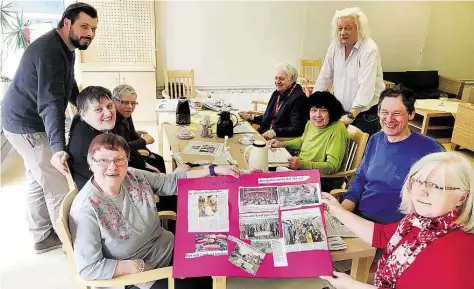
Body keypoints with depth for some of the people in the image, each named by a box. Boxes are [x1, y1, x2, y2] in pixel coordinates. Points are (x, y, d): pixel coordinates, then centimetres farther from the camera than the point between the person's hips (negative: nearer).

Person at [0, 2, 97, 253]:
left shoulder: (64, 47, 6)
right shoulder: (49, 51, -26)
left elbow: (68, 88, 19)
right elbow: (51, 103, -36)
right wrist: (58, 148, -44)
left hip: (31, 122, 10)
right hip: (26, 125, -10)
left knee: (39, 181, 17)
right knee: (57, 186, -4)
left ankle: (43, 236, 30)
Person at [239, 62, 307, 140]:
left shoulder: (298, 98, -12)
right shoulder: (277, 93, 14)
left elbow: (297, 129, -18)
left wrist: (275, 132, -28)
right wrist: (250, 117, 15)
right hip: (266, 136, 8)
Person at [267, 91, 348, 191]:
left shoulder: (337, 131, -20)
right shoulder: (310, 123, 4)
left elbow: (332, 166, -25)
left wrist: (302, 164, -35)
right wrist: (282, 144, 13)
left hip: (325, 180, -8)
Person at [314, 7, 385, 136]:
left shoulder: (369, 49, -17)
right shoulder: (335, 46, 2)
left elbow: (366, 87, -25)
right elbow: (324, 77, 10)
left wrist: (351, 116, -31)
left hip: (367, 114, -5)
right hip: (341, 112, 5)